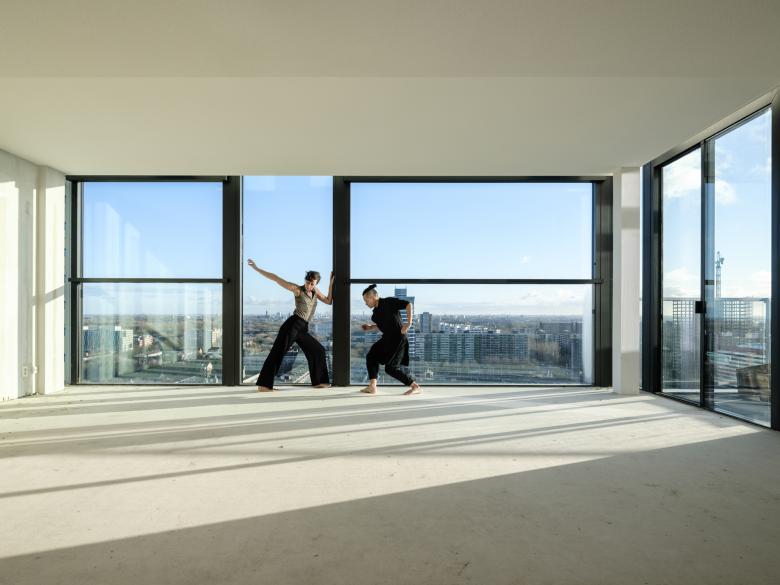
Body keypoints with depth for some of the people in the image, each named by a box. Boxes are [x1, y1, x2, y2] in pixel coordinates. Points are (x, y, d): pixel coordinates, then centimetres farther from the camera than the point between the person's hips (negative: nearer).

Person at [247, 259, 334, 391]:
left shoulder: (315, 291, 16)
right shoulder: (297, 289, -1)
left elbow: (329, 301, 18)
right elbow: (275, 278, -5)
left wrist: (331, 284, 11)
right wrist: (256, 268, -8)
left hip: (302, 330, 7)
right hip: (292, 325, -7)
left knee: (318, 350, 11)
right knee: (277, 352, -13)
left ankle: (318, 381, 22)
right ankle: (263, 384, -16)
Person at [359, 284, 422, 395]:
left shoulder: (389, 302, -12)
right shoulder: (376, 310, 12)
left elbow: (408, 304, -17)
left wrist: (409, 322, -24)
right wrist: (370, 328, 13)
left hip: (398, 338, -9)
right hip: (388, 338, 9)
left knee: (391, 368, -9)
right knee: (371, 356, 10)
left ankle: (416, 387, 1)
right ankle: (372, 387, 11)